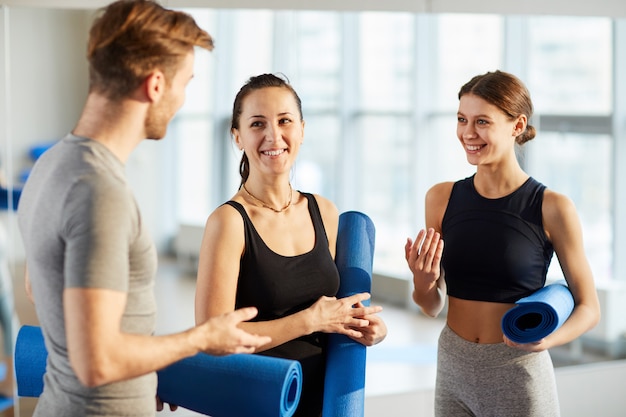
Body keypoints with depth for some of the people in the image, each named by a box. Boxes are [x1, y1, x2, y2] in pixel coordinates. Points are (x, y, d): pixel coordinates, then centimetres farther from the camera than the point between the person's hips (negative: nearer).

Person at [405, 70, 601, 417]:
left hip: (518, 375, -3)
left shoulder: (552, 208, -11)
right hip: (453, 370, 4)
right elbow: (432, 306, 5)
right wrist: (422, 282, -16)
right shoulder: (441, 198, -1)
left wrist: (546, 339, -22)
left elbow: (588, 307, -3)